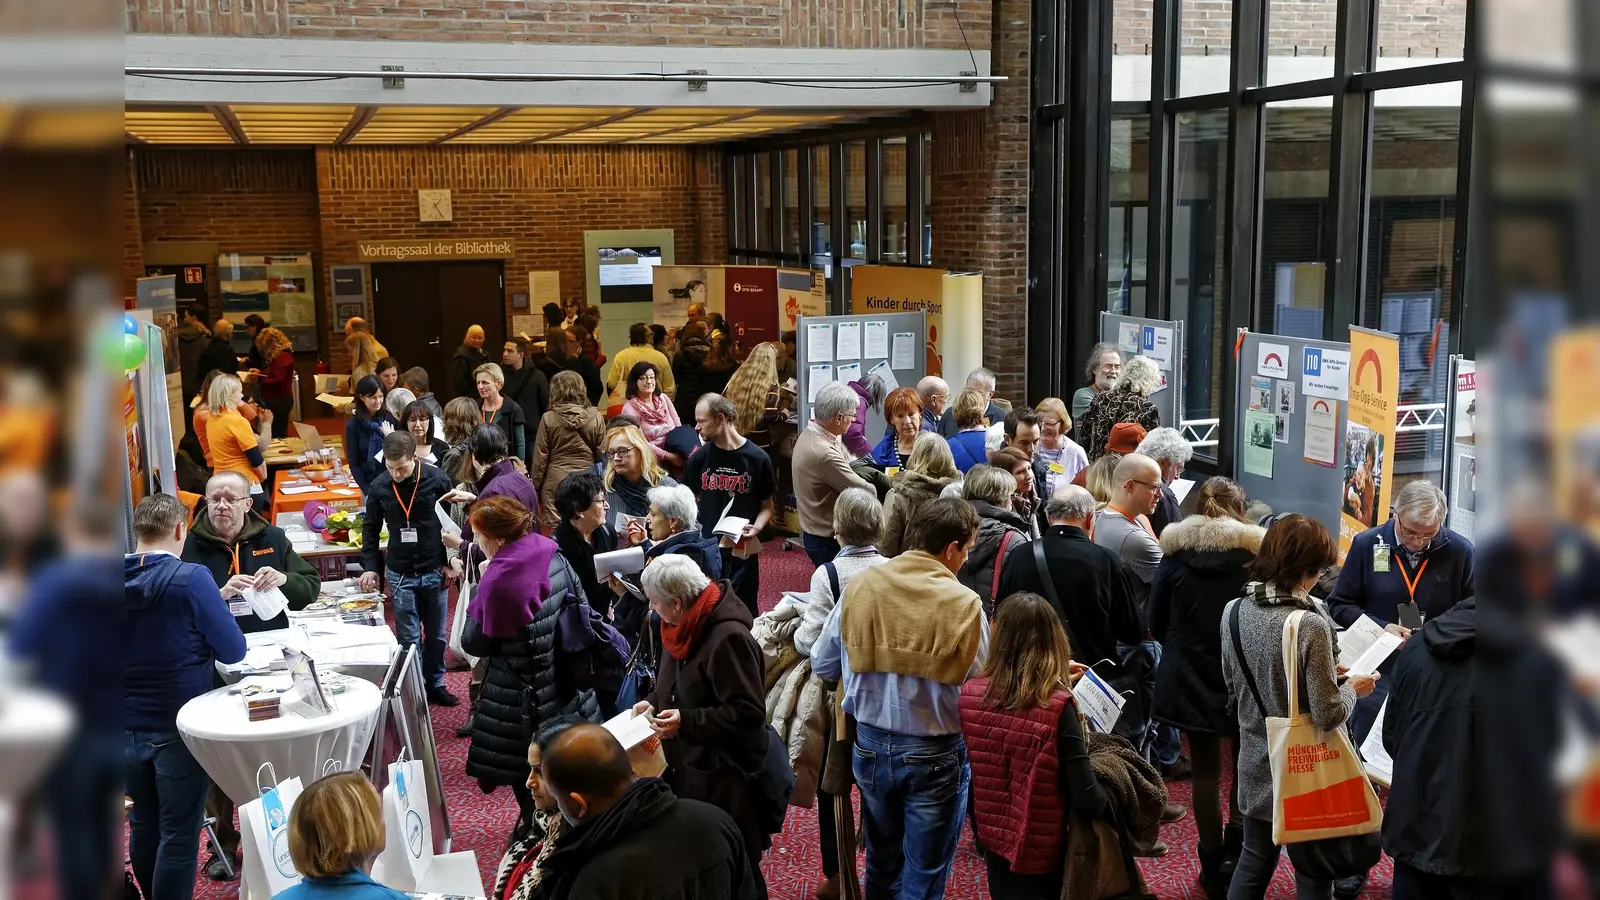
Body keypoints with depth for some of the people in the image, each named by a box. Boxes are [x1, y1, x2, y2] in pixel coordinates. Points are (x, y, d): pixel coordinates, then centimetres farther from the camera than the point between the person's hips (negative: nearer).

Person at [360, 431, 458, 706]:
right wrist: (371, 566, 0)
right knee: (409, 639, 6)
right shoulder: (379, 486, -7)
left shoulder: (437, 479, -12)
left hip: (434, 571, 0)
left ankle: (435, 684, 30)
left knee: (436, 635, 13)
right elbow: (370, 528, 7)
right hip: (400, 575, 0)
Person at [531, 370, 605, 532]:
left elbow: (540, 457, -1)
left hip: (555, 482, -1)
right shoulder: (595, 417, -1)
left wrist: (535, 487, 8)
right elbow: (602, 453, 2)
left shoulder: (548, 419, -4)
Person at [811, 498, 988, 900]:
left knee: (882, 865, 25)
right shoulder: (965, 605, -18)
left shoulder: (859, 587, -8)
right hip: (935, 754, -4)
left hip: (871, 743, 4)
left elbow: (822, 665, 2)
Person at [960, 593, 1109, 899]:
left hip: (992, 839, 4)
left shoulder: (970, 693, -11)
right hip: (1043, 852, -4)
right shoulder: (1057, 706, -25)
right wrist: (1110, 797, -3)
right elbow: (1087, 802, -23)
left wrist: (1057, 683, 14)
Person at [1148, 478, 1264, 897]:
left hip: (1189, 676, 1)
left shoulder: (1175, 550, -3)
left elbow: (1156, 620, 2)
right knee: (1244, 767, 16)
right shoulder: (1255, 550, -8)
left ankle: (1213, 865, 13)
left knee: (1206, 771, 9)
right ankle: (1233, 853, 7)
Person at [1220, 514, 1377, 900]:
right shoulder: (1310, 626, -25)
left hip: (1256, 766, 5)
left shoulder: (1233, 611, -6)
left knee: (1253, 863, 20)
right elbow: (1327, 715, -20)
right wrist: (1352, 688, -2)